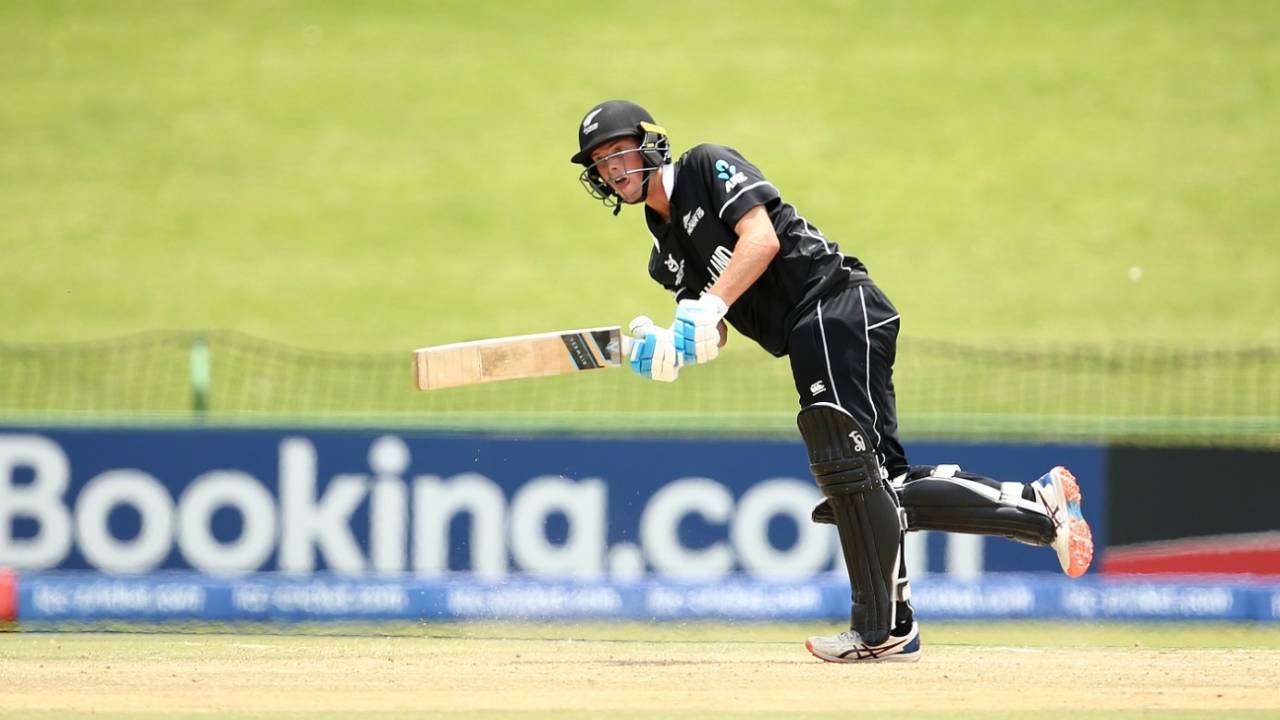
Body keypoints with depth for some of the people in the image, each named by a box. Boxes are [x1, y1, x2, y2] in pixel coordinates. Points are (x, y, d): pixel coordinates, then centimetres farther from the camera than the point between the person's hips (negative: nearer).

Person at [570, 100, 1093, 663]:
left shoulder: (707, 167, 0)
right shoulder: (665, 254, 22)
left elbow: (762, 239, -15)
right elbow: (710, 339, 13)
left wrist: (707, 307, -24)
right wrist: (661, 351, -8)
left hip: (836, 304, -9)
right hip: (808, 340, 9)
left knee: (846, 468, -16)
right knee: (882, 485, 2)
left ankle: (883, 629, -15)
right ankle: (1036, 505, 9)